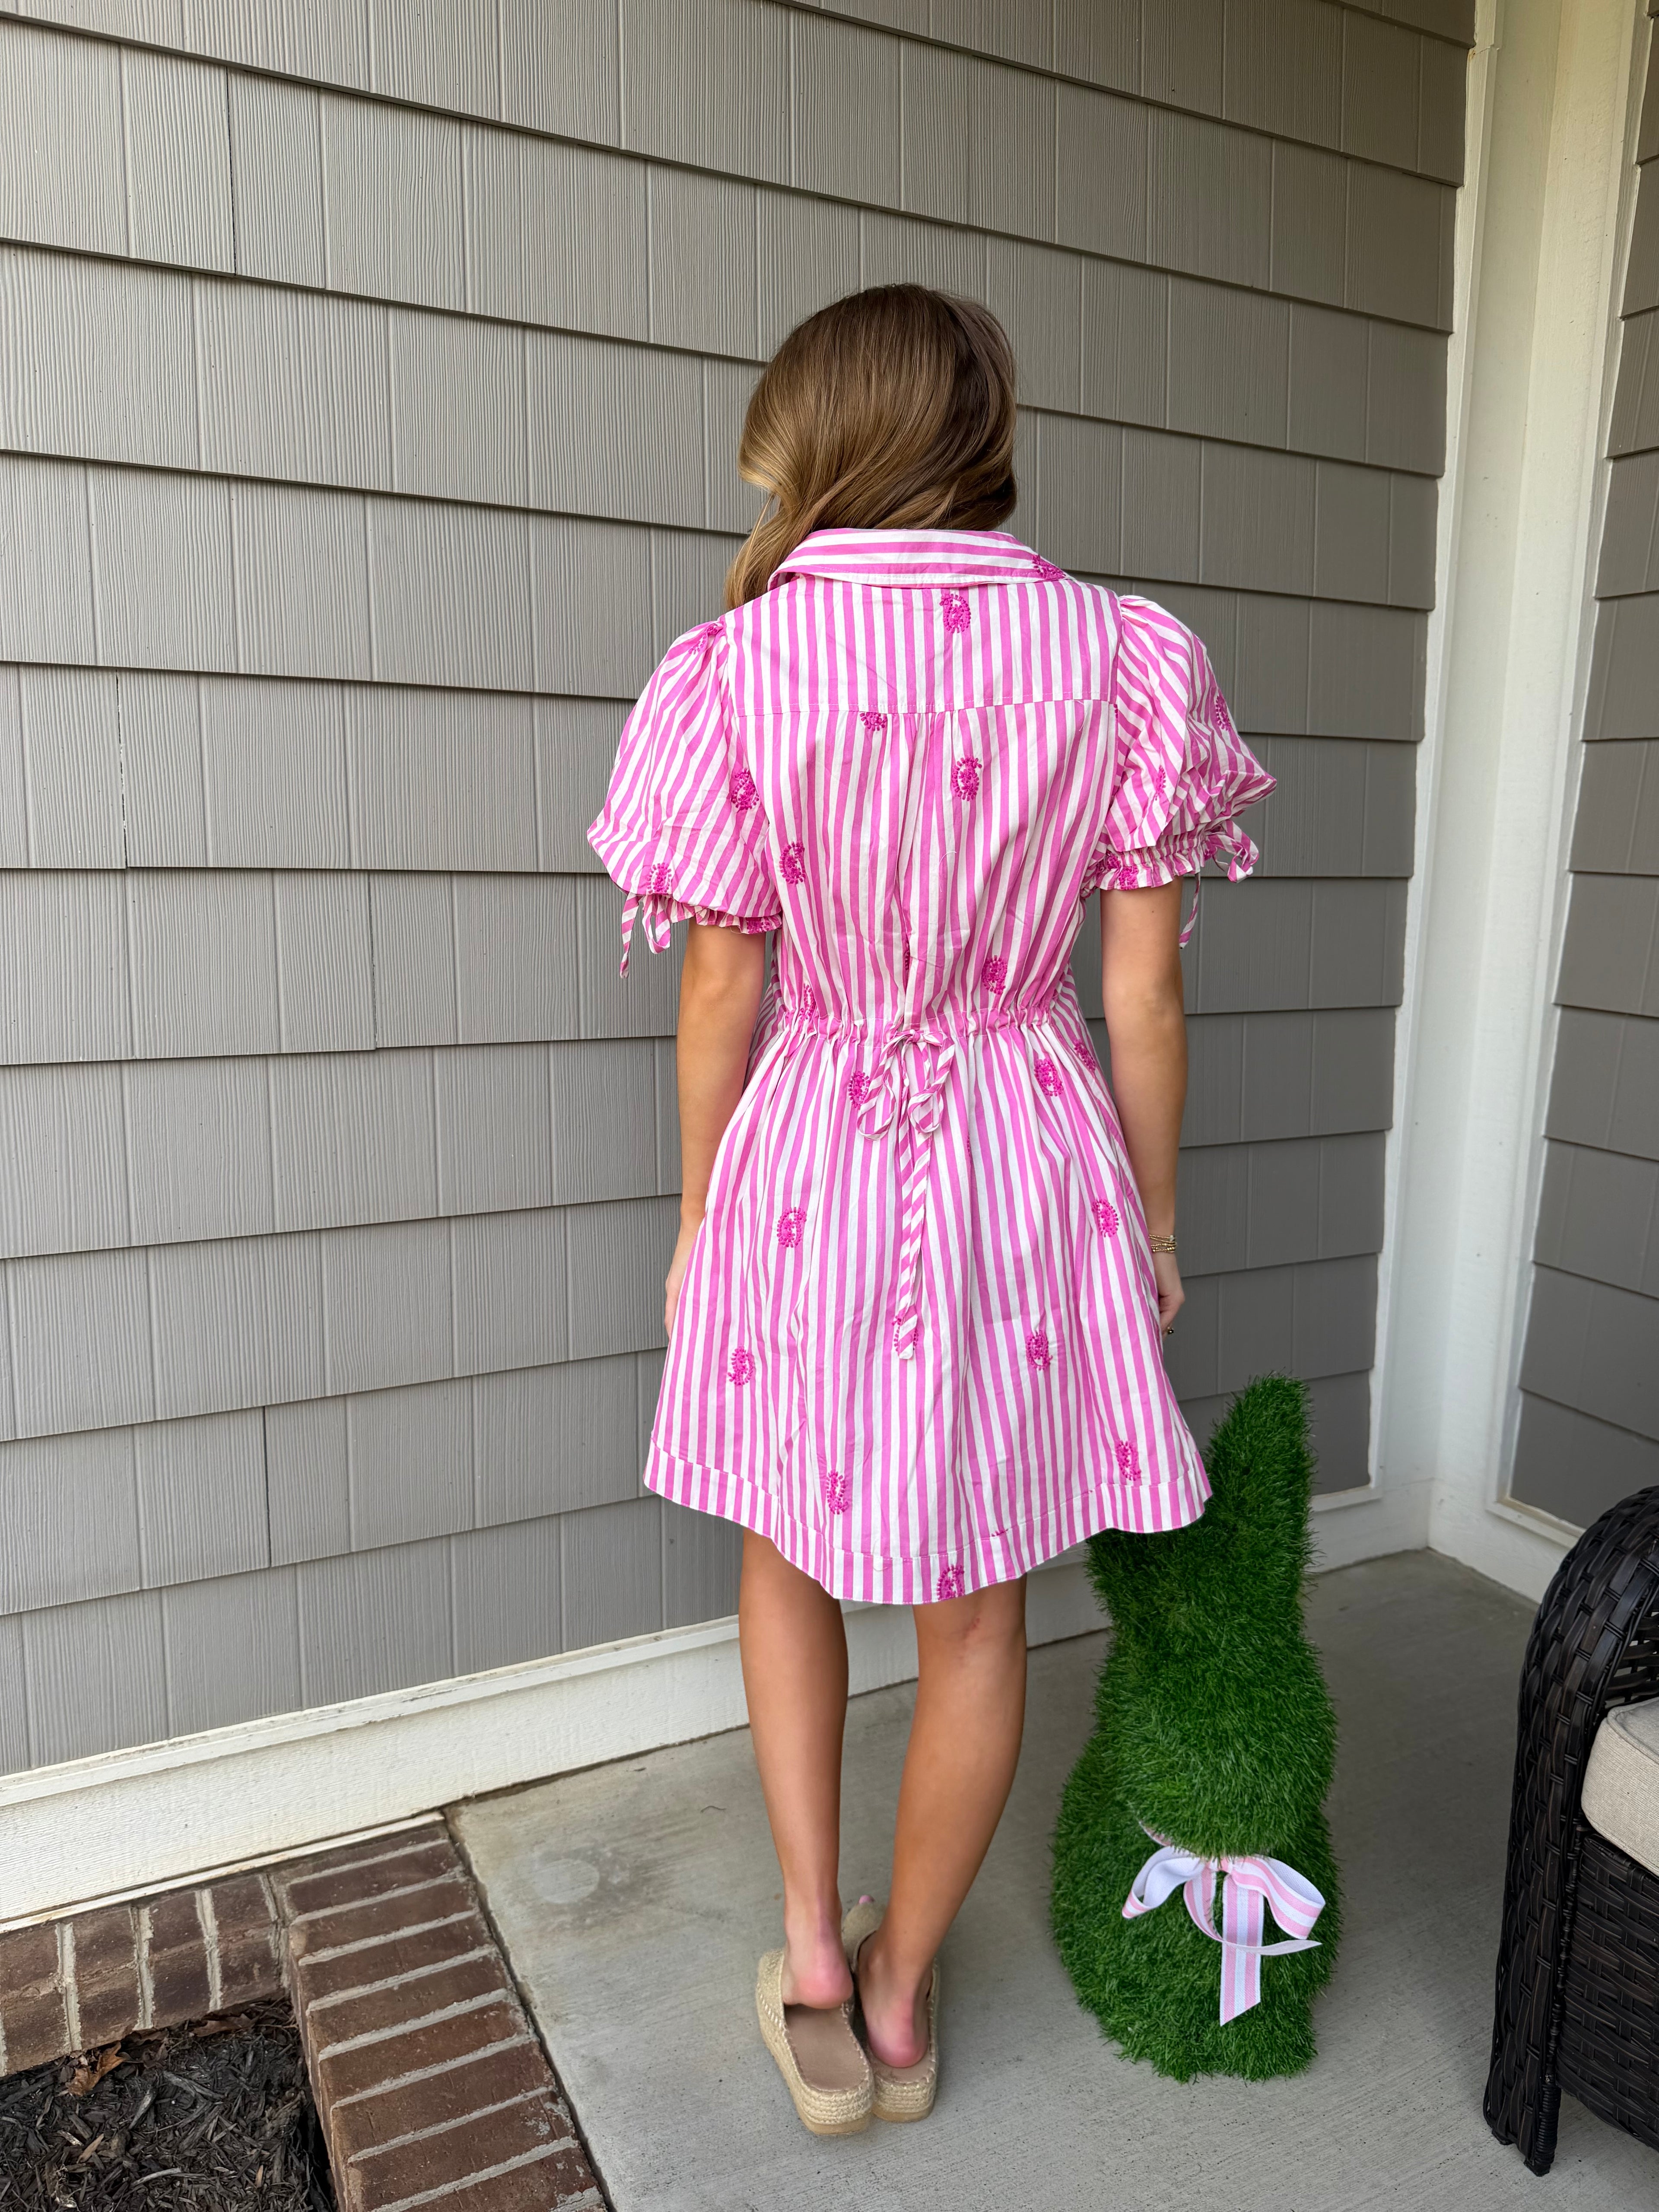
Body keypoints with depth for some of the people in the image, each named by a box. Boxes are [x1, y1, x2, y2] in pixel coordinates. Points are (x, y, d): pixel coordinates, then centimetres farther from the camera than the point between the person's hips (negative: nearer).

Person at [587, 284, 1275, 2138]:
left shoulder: (736, 666, -8)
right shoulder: (1122, 654, -3)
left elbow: (721, 993, -5)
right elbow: (1143, 989, -3)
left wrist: (697, 1221, 8)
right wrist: (1149, 1222, 9)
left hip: (804, 1165, -1)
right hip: (1028, 1161, 1)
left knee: (790, 1549, 24)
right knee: (976, 1611, 16)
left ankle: (811, 1966, 28)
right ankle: (900, 1993, 36)